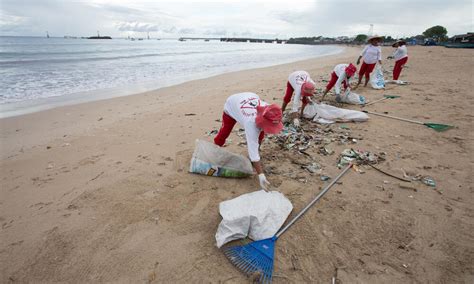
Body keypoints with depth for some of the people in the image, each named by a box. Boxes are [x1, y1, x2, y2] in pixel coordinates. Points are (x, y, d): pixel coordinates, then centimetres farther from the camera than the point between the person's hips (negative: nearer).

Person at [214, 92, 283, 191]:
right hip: (231, 104, -4)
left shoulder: (269, 112, -35)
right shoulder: (251, 122, -50)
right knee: (224, 132, 12)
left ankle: (253, 158, 14)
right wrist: (261, 175, -52)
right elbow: (252, 149, -50)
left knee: (259, 134, -7)